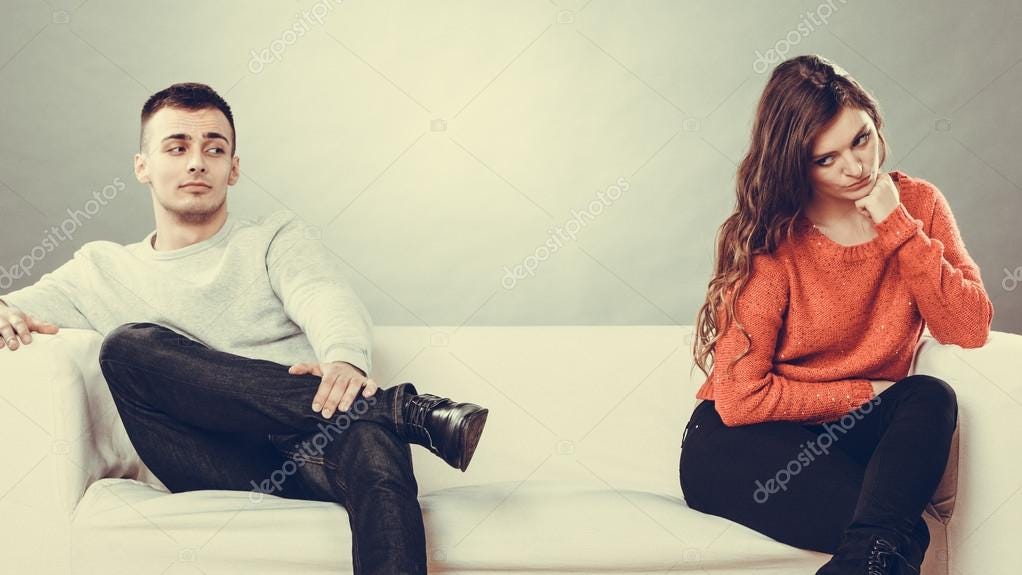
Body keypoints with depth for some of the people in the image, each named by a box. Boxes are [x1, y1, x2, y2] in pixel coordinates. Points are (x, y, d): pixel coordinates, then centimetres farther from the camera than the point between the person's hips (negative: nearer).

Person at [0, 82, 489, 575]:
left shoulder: (276, 238, 20)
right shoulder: (100, 270, 25)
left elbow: (328, 301, 0)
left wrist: (345, 358, -26)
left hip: (305, 448, -1)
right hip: (222, 471, 2)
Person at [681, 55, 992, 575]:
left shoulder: (916, 203, -1)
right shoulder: (770, 240, -13)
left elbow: (970, 331, -13)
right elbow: (740, 399, -17)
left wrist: (897, 226, -18)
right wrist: (864, 394, -11)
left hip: (845, 436, 6)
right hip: (739, 444, -6)